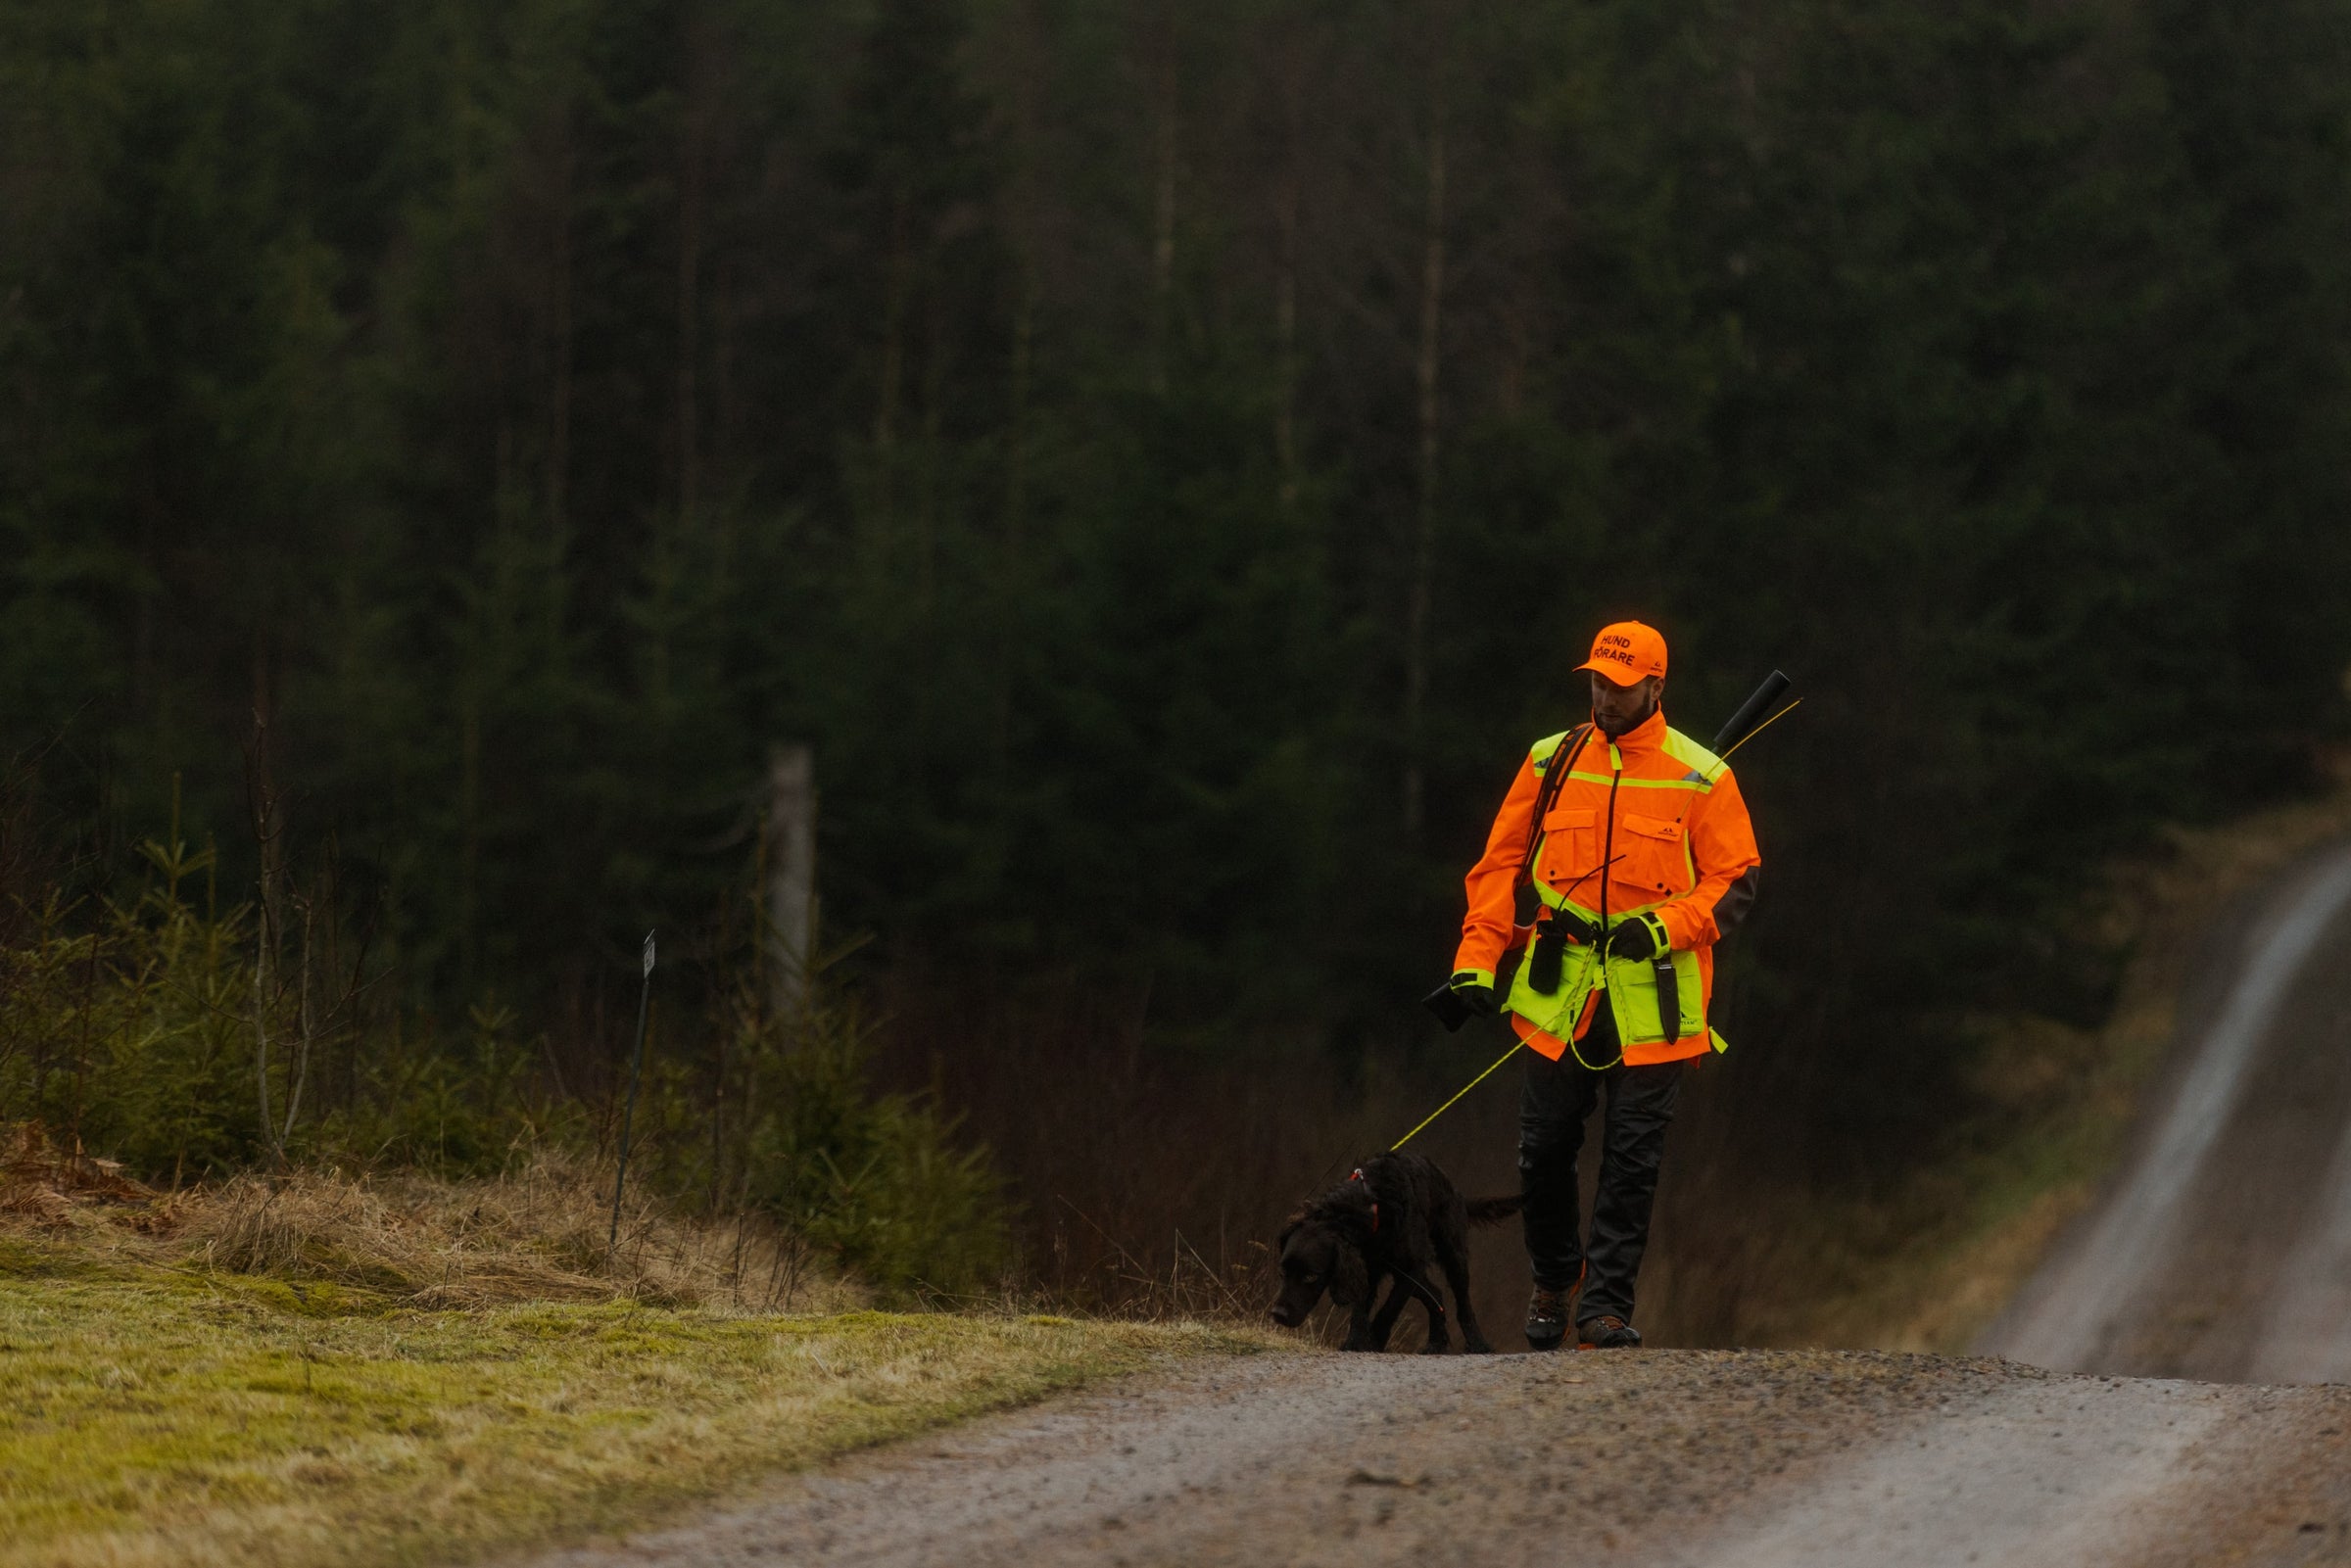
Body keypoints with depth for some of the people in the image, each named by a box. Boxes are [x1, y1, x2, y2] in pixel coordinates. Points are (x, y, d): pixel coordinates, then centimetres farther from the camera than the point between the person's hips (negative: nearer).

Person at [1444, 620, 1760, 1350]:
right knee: (1544, 1150, 6)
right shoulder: (1550, 764, 6)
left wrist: (1665, 928, -15)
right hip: (1558, 995, 2)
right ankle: (1554, 1282, 28)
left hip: (1653, 1002, -2)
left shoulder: (1700, 778, 0)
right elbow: (1500, 865, 10)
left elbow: (1735, 885, 1)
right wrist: (1476, 960, 2)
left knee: (1632, 1159, -1)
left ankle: (1605, 1303, 5)